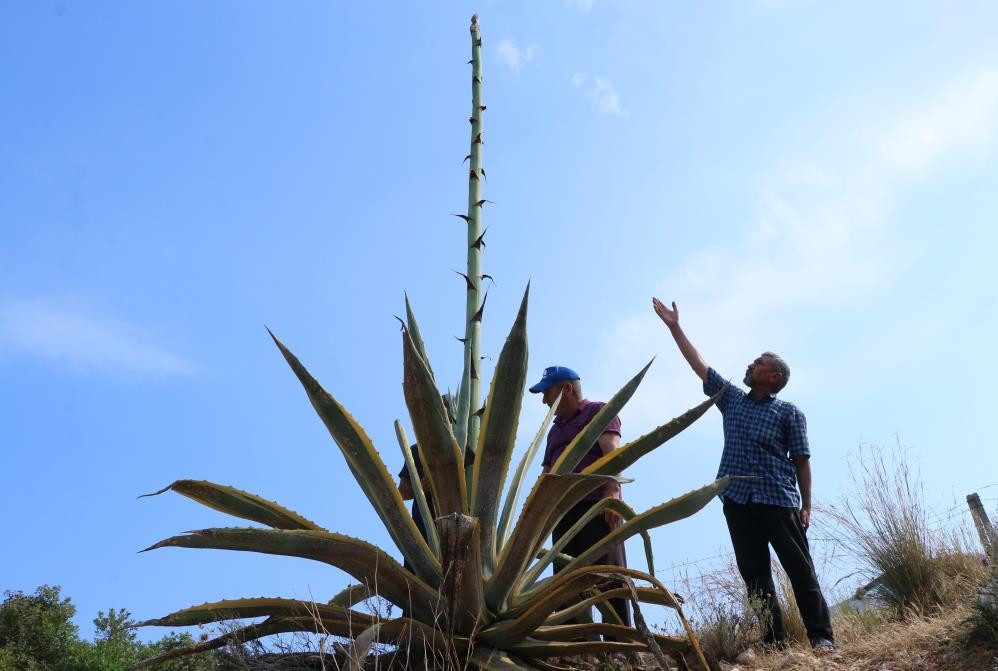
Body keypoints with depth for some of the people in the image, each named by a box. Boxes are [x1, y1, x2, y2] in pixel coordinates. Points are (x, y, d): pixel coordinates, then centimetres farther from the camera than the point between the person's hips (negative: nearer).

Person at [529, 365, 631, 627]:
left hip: (597, 507, -7)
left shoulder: (598, 411, 8)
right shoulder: (556, 429, 30)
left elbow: (611, 449, -9)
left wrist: (612, 490, -24)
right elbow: (547, 475, 31)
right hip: (563, 512, 7)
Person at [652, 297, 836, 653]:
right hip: (738, 500, 4)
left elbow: (801, 459, 1)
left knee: (799, 568, -2)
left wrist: (806, 504, -4)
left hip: (778, 500, -4)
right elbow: (698, 363, 14)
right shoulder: (731, 398, 13)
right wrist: (674, 327, 13)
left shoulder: (789, 412, 2)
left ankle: (822, 637, 2)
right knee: (754, 573, 4)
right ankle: (773, 638, 8)